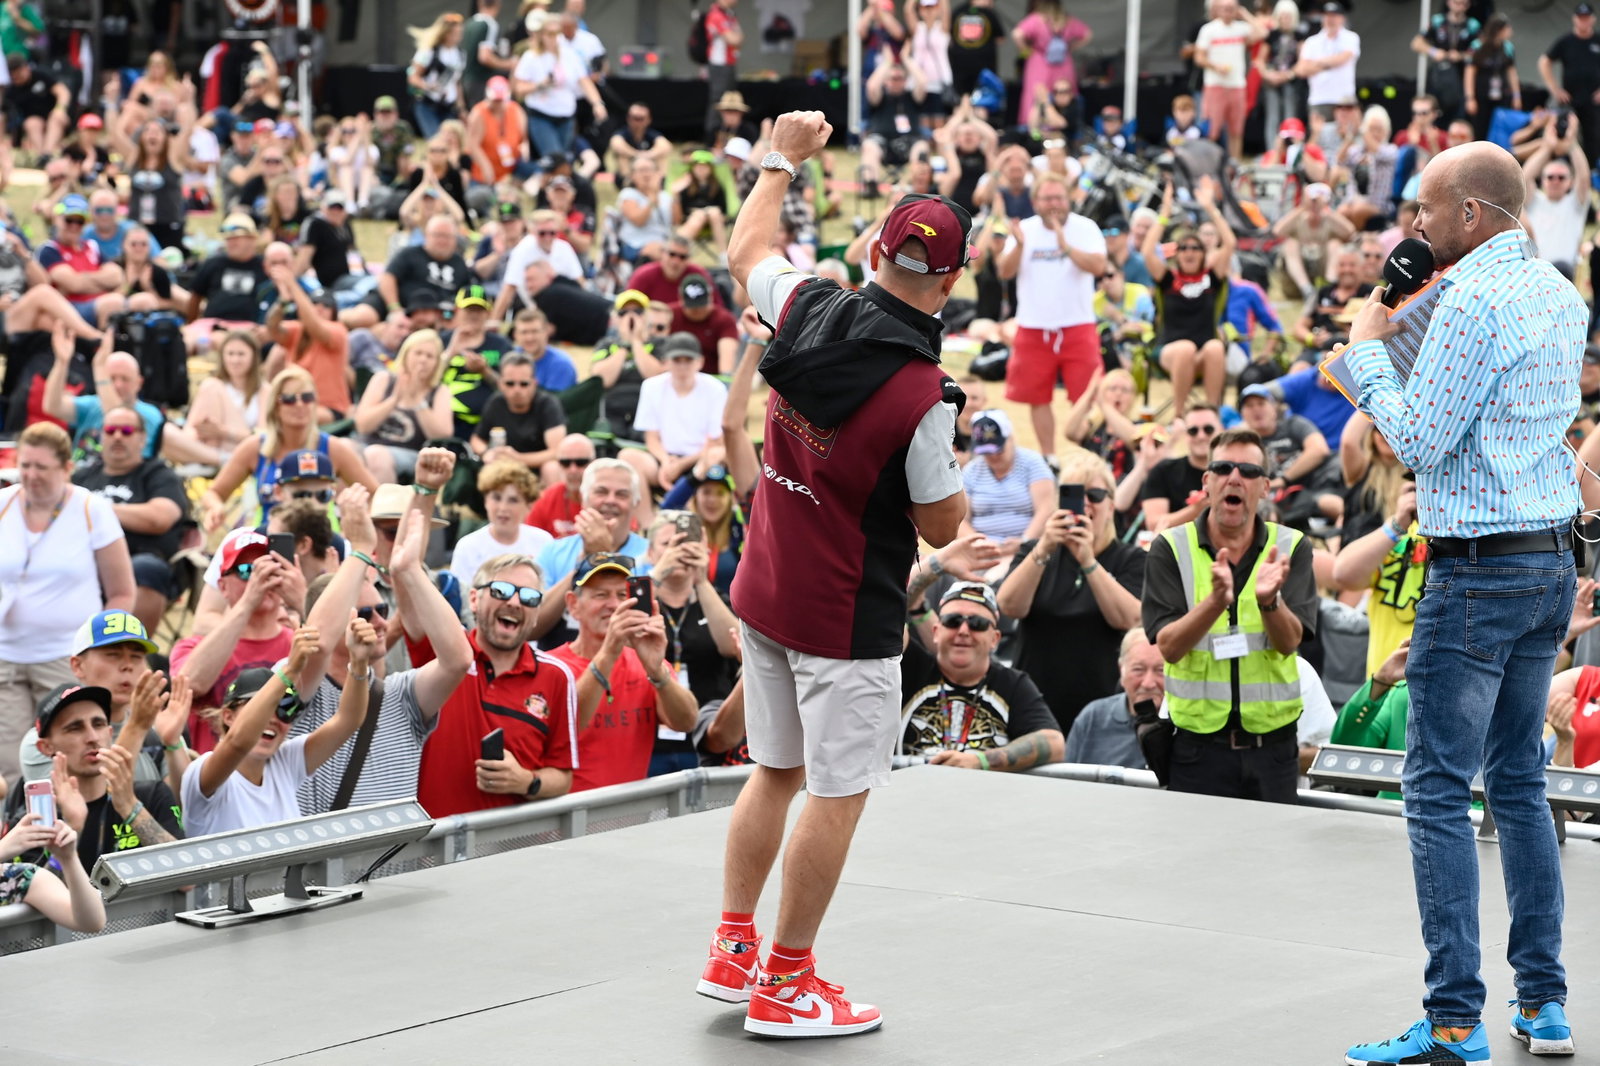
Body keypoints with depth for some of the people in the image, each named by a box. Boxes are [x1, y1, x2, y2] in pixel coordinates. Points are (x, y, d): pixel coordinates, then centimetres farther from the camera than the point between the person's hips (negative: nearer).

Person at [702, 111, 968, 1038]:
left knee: (776, 772, 20)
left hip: (766, 595, 7)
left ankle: (733, 951, 28)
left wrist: (783, 160, 29)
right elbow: (941, 526, -13)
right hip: (848, 616, -7)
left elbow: (746, 252, 16)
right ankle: (785, 985, 11)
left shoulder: (810, 311, -7)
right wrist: (956, 453, 2)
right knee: (837, 795, 4)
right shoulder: (921, 395, -23)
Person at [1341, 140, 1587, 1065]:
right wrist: (1392, 341, 18)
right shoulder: (1562, 295, 13)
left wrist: (1370, 352, -1)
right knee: (1520, 781, 15)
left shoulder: (1475, 301, -16)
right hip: (1554, 562, 9)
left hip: (1480, 571, -9)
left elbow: (1419, 438, -15)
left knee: (1440, 791, -6)